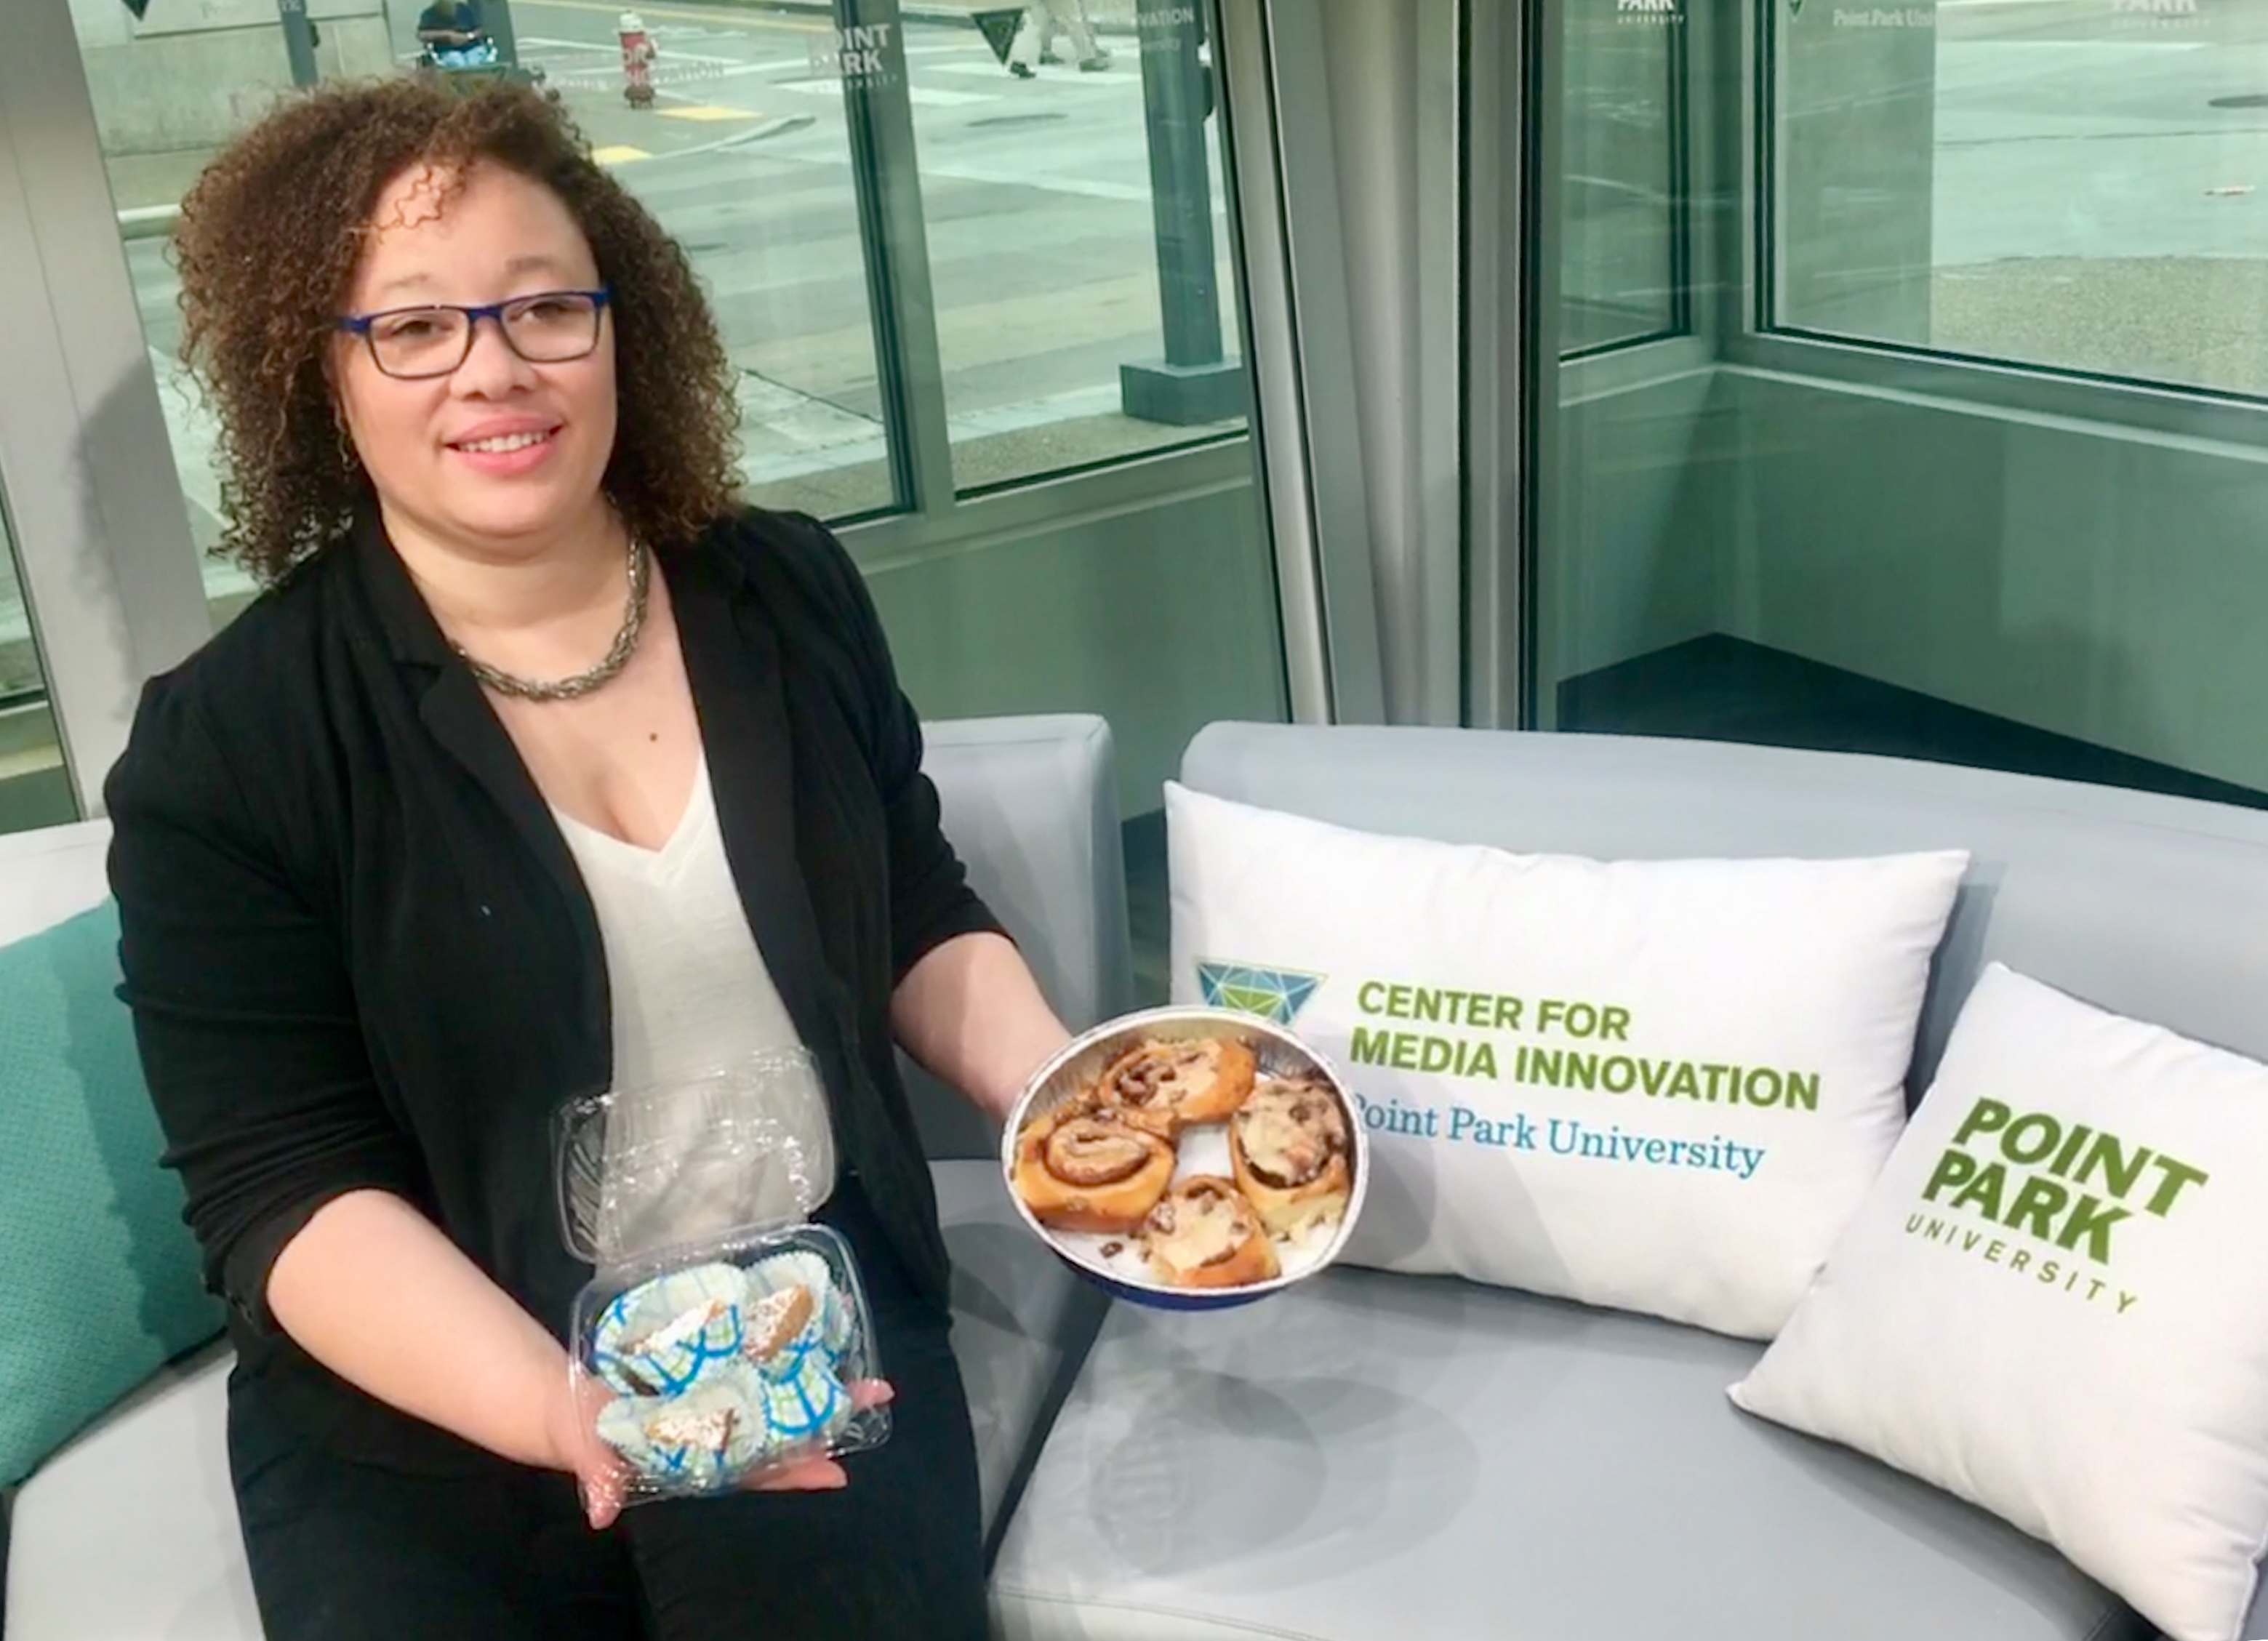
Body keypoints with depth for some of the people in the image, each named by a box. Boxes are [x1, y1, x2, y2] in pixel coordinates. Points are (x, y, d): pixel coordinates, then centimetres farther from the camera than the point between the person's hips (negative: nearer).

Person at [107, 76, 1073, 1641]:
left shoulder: (789, 596, 1)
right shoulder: (226, 745, -10)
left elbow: (920, 925, 12)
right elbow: (286, 1190, -12)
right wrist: (563, 1410, -27)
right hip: (429, 1427, -1)